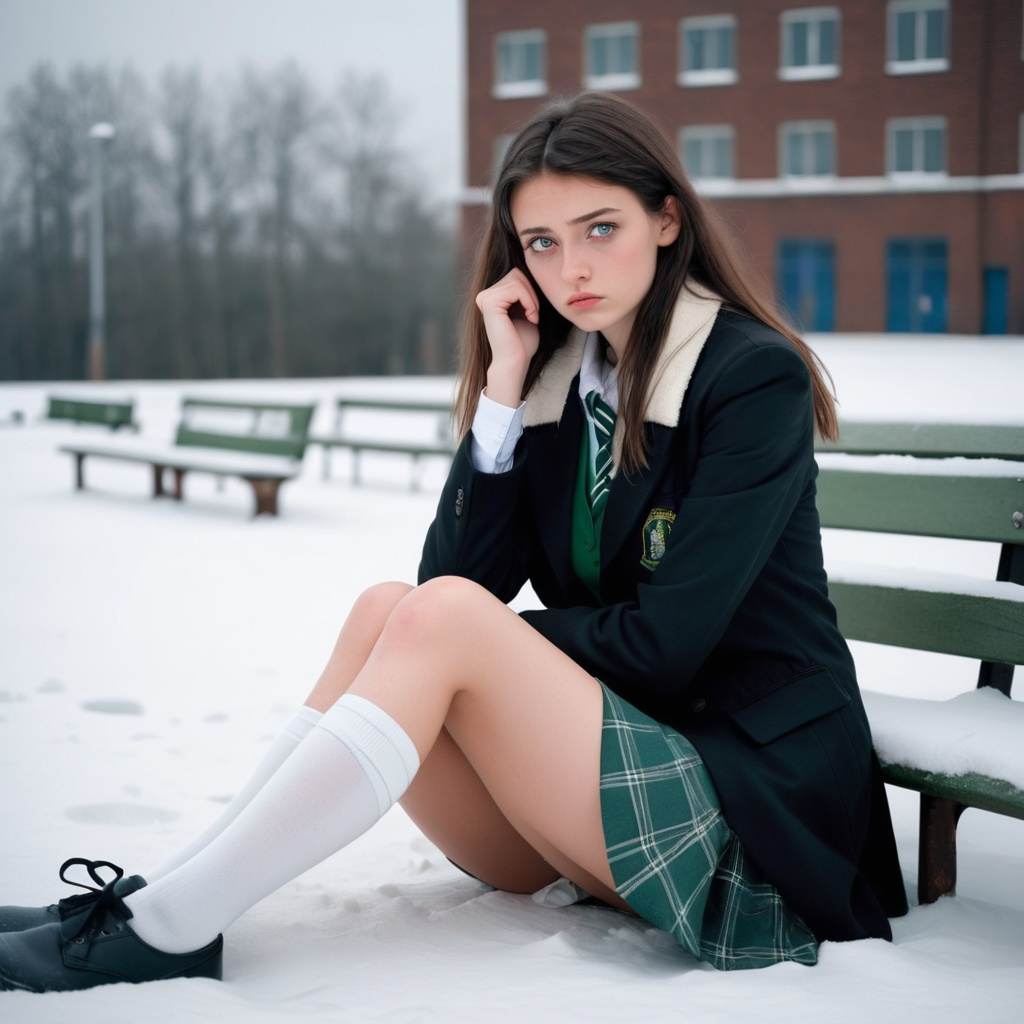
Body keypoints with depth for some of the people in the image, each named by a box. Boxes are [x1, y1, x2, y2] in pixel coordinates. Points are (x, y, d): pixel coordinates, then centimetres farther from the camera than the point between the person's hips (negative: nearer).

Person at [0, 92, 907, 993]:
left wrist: (488, 641, -5)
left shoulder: (757, 376, -11)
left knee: (439, 619, -24)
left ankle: (166, 925, -22)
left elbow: (664, 643, -17)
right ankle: (161, 902, -16)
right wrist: (503, 384, -7)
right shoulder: (561, 373, 9)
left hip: (750, 796, -6)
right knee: (387, 611, -15)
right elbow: (458, 574, -1)